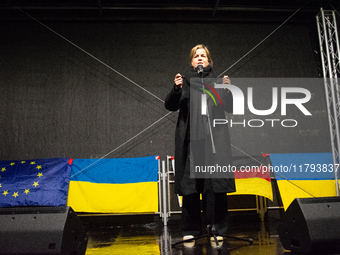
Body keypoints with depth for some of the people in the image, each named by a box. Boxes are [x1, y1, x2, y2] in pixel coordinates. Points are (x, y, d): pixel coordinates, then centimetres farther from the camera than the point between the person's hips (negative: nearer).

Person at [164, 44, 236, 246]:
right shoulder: (184, 82, 14)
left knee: (215, 183, -4)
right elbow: (171, 106, 4)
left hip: (214, 140, 0)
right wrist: (176, 89, -14)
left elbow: (230, 109, 6)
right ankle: (191, 229, 8)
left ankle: (217, 229, 5)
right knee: (190, 185, -1)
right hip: (190, 140, 1)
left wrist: (227, 90, -11)